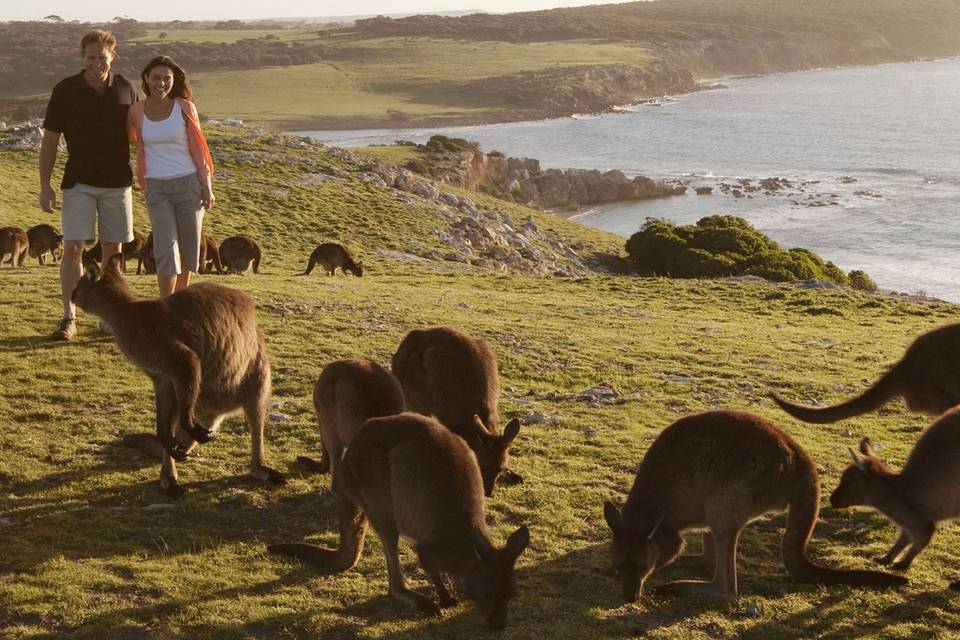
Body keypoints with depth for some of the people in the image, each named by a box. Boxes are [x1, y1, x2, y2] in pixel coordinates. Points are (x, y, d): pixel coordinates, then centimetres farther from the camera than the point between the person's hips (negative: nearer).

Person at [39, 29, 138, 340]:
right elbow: (50, 140, -1)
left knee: (112, 249, 7)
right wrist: (45, 185, -6)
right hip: (79, 182, -2)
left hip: (117, 182, 2)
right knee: (73, 248, -10)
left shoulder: (126, 89, 0)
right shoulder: (65, 91, -6)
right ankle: (69, 317, -5)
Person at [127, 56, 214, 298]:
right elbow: (133, 145, 11)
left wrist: (207, 187, -3)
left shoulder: (185, 108, -3)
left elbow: (197, 150, 0)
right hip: (156, 187, 0)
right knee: (166, 249, -11)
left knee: (188, 248, 7)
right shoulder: (136, 111, 1)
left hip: (188, 184, 0)